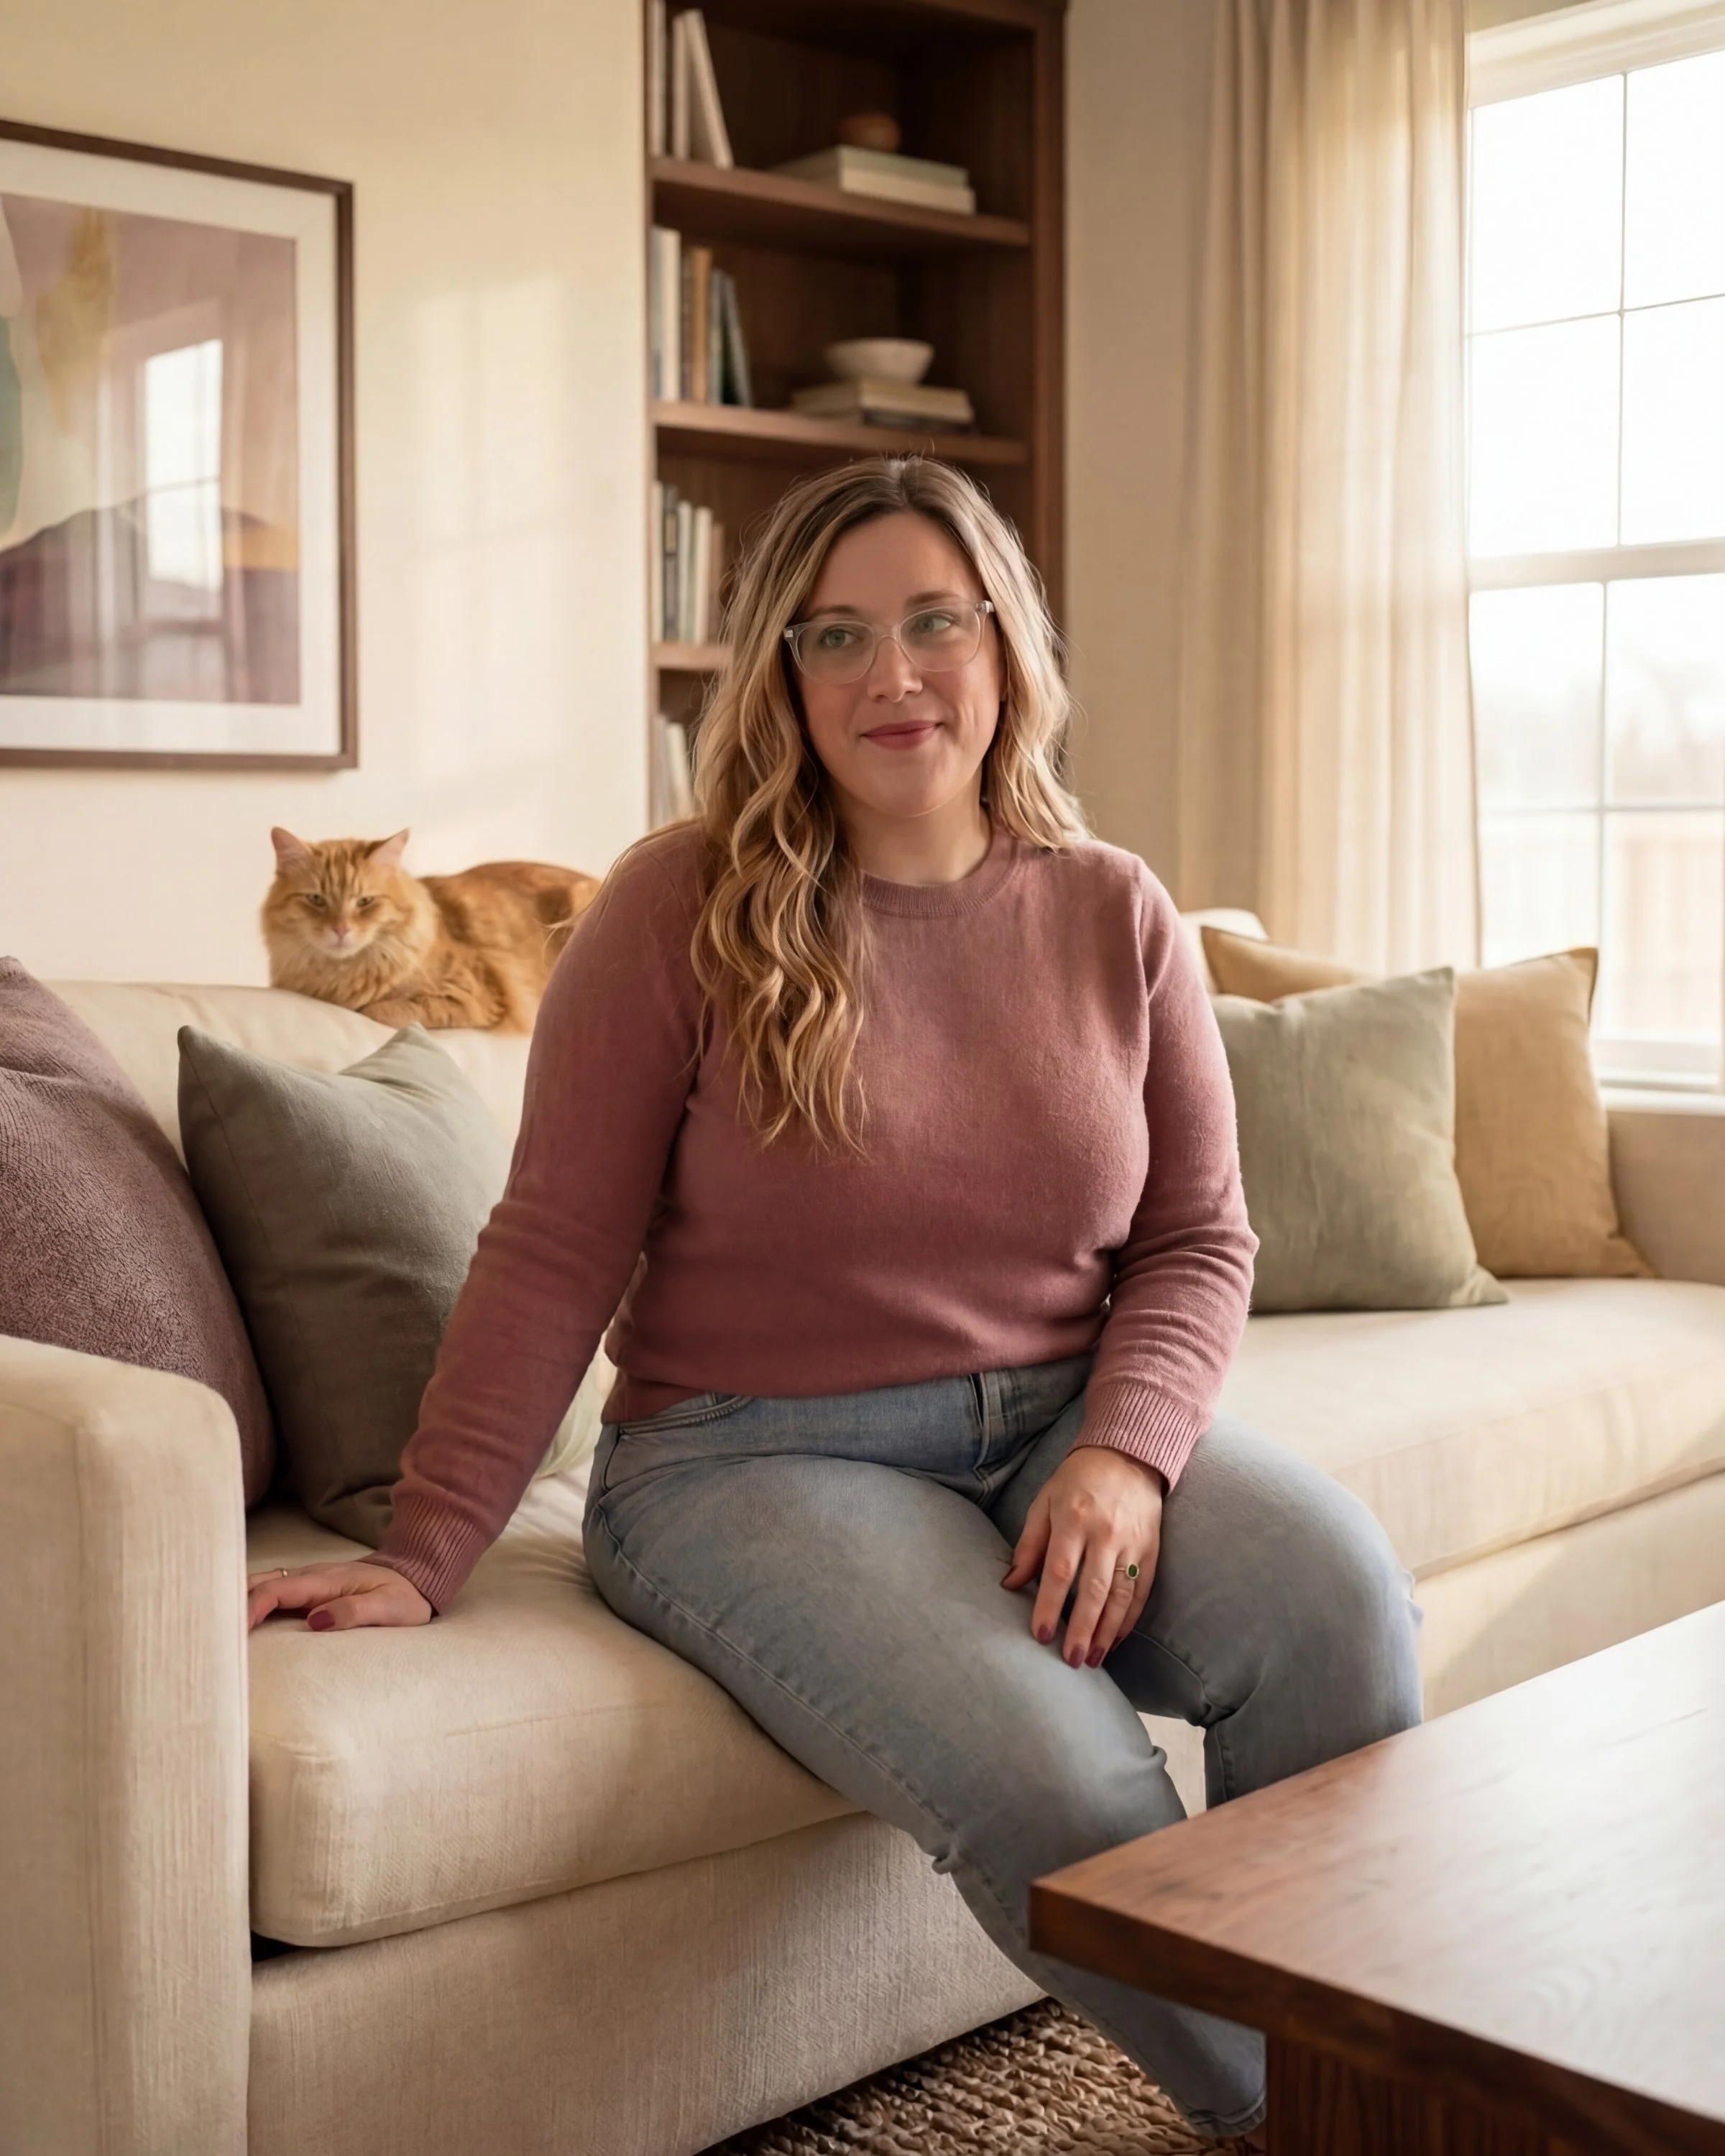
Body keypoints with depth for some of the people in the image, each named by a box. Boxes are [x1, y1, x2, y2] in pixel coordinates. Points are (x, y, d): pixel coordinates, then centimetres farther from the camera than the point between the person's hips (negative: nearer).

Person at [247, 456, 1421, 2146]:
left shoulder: (1113, 914, 7)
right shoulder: (683, 907, -4)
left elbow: (1197, 1240, 7)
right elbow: (554, 1253, -5)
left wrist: (1126, 1453, -13)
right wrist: (422, 1555, -11)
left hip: (1068, 1425, 4)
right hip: (762, 1455, -3)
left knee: (1336, 1588, -26)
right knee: (1055, 1784, -30)